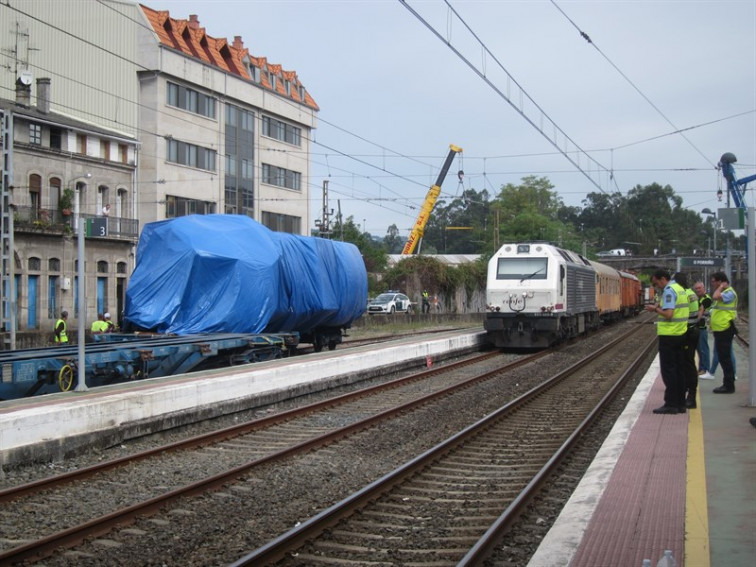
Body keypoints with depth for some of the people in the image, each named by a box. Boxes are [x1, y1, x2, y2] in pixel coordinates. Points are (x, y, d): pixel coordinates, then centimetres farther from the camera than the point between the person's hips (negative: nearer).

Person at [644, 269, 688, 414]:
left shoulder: (669, 291, -15)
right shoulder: (679, 288, 15)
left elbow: (668, 314, -22)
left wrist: (655, 309, -6)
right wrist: (660, 307, 11)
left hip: (669, 335, -9)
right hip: (680, 334, 9)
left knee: (668, 370, -3)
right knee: (679, 369, 11)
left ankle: (671, 404, -1)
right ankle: (680, 404, 15)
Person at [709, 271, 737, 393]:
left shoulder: (729, 293, -15)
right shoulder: (723, 293, 16)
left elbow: (715, 296, -31)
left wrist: (721, 287, -18)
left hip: (724, 330, -10)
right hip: (720, 330, 10)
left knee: (724, 358, -6)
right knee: (723, 357, 14)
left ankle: (728, 386, -2)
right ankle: (727, 384, 21)